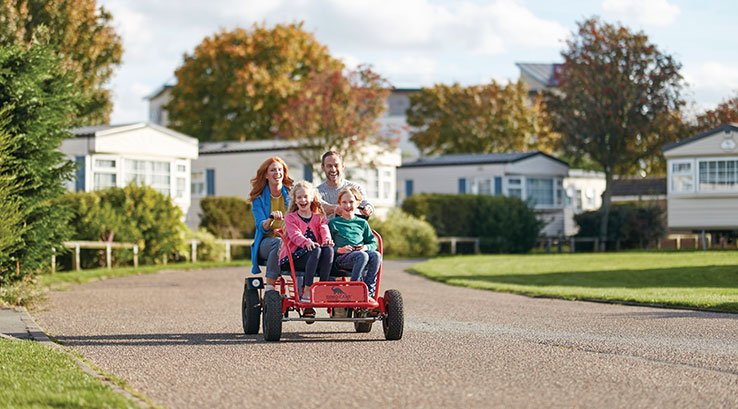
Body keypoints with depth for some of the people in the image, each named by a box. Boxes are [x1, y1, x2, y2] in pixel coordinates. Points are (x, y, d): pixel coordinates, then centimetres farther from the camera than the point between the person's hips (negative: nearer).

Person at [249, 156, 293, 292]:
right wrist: (271, 219, -31)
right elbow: (262, 227, -8)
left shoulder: (291, 194, 10)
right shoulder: (259, 199, 5)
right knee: (278, 242, -37)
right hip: (266, 242, -1)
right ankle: (269, 287, -32)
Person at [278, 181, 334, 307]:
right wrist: (307, 242, -33)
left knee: (328, 249, -29)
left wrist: (327, 239, -27)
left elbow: (324, 230, -1)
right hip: (292, 257, -3)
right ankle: (306, 292, -35)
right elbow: (295, 235, -11)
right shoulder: (291, 217, 8)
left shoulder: (319, 217, 20)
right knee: (316, 250, -34)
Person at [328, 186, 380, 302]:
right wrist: (339, 249, -11)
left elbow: (373, 243, 21)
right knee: (362, 256, -37)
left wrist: (366, 247, -2)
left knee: (376, 255, -32)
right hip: (342, 258, -3)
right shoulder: (333, 223, 14)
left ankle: (369, 292, -33)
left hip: (362, 252, 4)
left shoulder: (362, 223, 23)